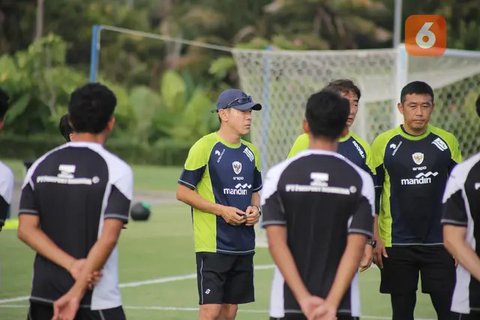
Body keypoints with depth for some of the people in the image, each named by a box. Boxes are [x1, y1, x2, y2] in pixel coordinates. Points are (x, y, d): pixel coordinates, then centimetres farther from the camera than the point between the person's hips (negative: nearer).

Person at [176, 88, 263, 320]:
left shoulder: (250, 152, 12)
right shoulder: (205, 147, -9)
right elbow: (182, 192, -9)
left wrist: (255, 209, 1)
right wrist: (221, 210, -15)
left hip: (244, 245, 7)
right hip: (212, 244, -7)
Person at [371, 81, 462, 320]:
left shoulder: (447, 142, 2)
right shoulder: (383, 144, -1)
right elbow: (371, 195, 3)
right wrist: (374, 239, -3)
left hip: (440, 243, 1)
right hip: (396, 244, -1)